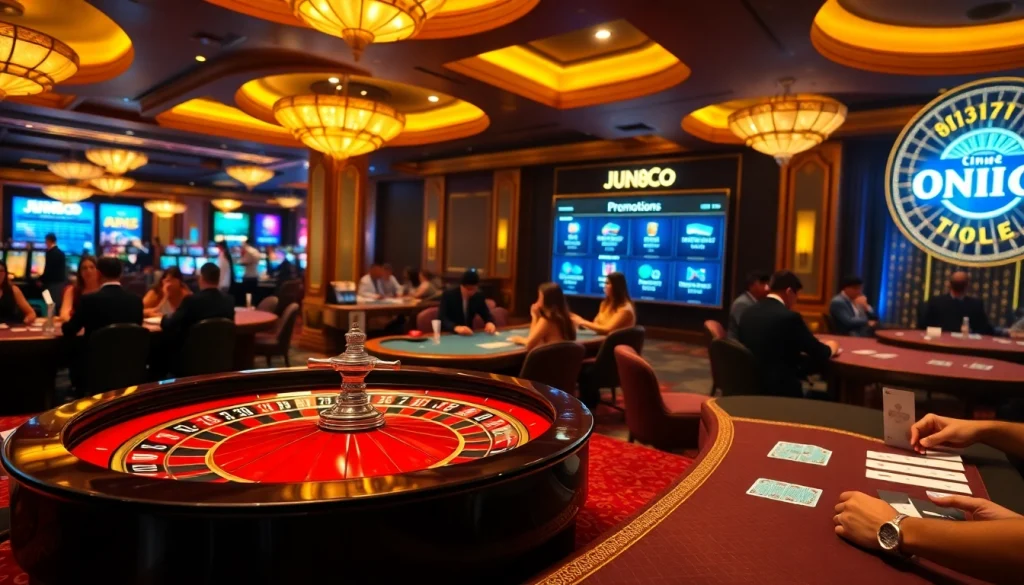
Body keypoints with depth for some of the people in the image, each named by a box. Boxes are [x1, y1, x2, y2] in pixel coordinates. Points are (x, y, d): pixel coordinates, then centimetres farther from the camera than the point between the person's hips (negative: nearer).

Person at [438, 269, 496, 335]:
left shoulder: (479, 296, 1)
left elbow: (487, 315, 6)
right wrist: (456, 328, -38)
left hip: (468, 334, 4)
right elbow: (441, 319, -21)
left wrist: (490, 323, -18)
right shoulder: (448, 295, -11)